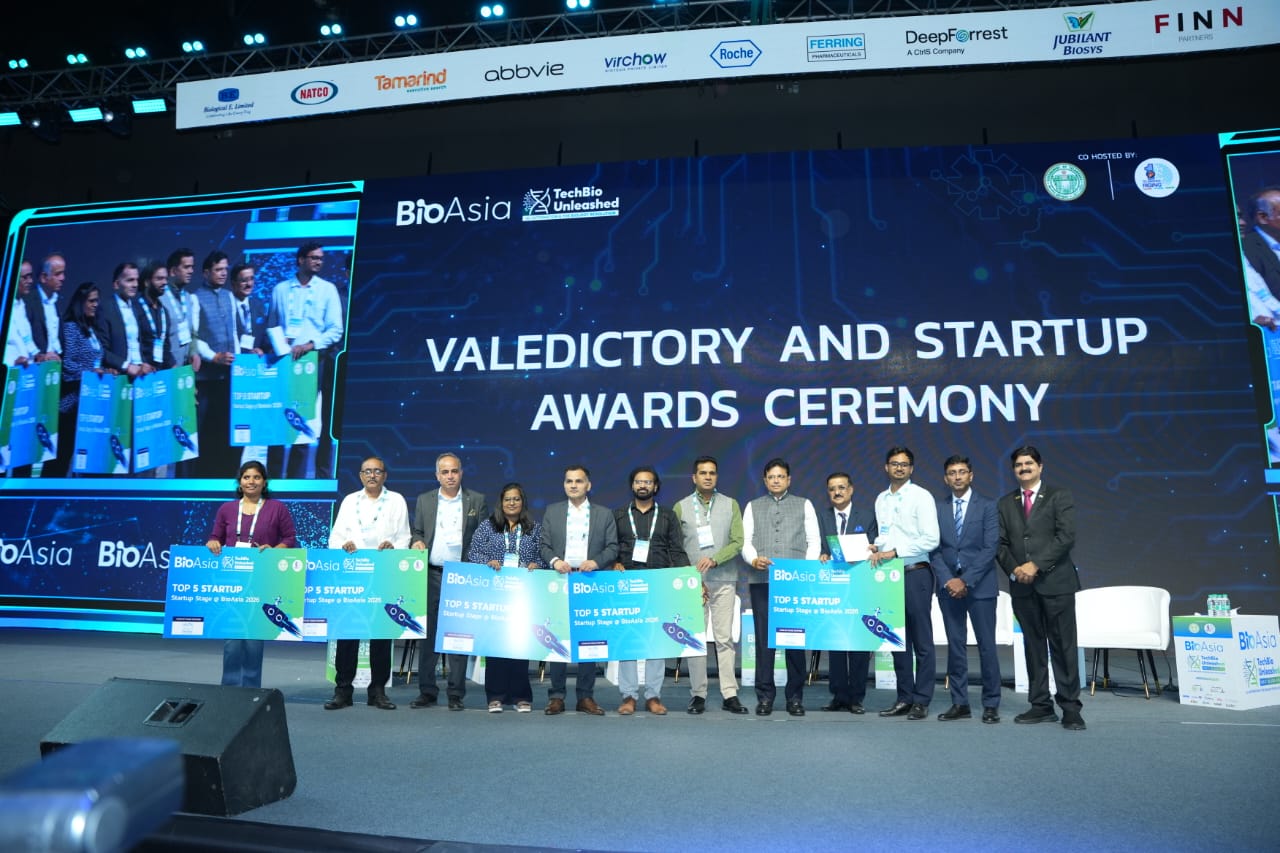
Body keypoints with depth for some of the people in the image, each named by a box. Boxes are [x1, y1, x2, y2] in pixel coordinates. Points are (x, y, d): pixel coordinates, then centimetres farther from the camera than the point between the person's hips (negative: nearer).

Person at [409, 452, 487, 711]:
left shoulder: (477, 501, 5)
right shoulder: (424, 500, 12)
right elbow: (415, 532, 15)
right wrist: (416, 542, -8)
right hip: (431, 575, 2)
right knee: (427, 633, 6)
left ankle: (456, 694, 10)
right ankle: (427, 691, 16)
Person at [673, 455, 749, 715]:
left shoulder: (731, 505, 8)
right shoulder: (681, 507, 7)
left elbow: (737, 542, 1)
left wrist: (714, 559, -14)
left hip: (724, 580, 0)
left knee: (724, 638, 0)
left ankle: (729, 694, 5)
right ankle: (698, 694, 10)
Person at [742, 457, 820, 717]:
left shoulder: (804, 505, 13)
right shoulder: (753, 507, 16)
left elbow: (814, 541, 8)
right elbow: (745, 541, 8)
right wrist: (754, 559, -12)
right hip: (762, 581, 1)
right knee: (764, 638, 1)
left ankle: (795, 697, 10)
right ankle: (765, 696, 9)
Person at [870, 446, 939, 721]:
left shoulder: (921, 497, -6)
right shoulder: (881, 499, 12)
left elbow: (931, 539, -13)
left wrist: (894, 551, -17)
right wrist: (876, 547, -3)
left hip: (915, 574, -6)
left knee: (921, 641, 2)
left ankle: (922, 701, 10)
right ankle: (904, 698, 20)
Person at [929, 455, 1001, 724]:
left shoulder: (987, 506, 0)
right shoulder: (937, 508, 8)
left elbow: (990, 547, -7)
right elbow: (934, 548, 4)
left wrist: (966, 580, -13)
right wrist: (947, 580, -9)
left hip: (980, 585, -2)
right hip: (948, 585, 3)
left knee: (987, 646, 2)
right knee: (955, 647, 7)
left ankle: (991, 704, 12)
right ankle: (959, 703, 14)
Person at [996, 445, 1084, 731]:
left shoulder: (1060, 497, 2)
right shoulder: (1005, 503, 14)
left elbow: (1066, 537, -9)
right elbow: (1001, 543, 9)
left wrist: (1036, 565, -15)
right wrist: (1014, 569, -8)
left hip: (1055, 582, -3)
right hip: (1022, 586, 4)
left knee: (1063, 645, -1)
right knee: (1033, 646, 8)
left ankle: (1070, 708, 7)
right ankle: (1041, 705, 15)